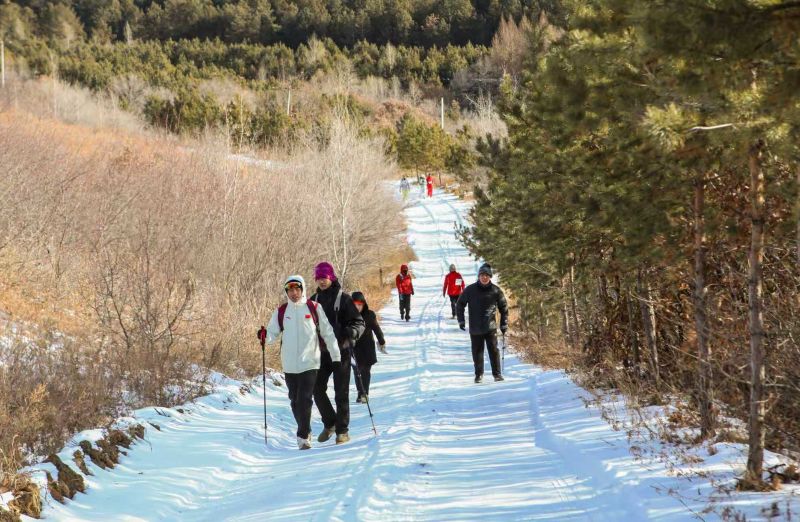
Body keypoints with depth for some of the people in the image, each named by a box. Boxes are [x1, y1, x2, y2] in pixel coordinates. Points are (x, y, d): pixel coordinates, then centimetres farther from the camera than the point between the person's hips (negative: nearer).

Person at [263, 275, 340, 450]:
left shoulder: (314, 308, 0)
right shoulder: (281, 312, 7)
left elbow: (327, 332, 3)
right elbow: (272, 333, 7)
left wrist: (336, 356, 2)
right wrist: (264, 337, -17)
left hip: (309, 362, -3)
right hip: (290, 365, 3)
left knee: (304, 399, -12)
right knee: (295, 401, 9)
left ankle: (303, 436, -7)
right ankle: (305, 430, 26)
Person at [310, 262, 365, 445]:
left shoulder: (343, 298, -5)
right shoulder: (314, 300, 10)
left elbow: (359, 322, -7)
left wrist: (350, 334, -25)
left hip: (340, 350, -4)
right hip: (321, 352, 5)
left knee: (341, 392, 0)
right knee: (317, 390, 1)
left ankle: (342, 430, 8)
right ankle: (330, 423, 20)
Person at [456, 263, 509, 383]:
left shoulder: (496, 290, 0)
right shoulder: (470, 290, -1)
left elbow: (504, 307, 9)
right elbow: (460, 304, 10)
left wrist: (504, 324, 7)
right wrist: (461, 320, 3)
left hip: (491, 327, -1)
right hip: (475, 328, 1)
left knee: (493, 350, -4)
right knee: (477, 351, 6)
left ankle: (497, 374, 5)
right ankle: (478, 374, 16)